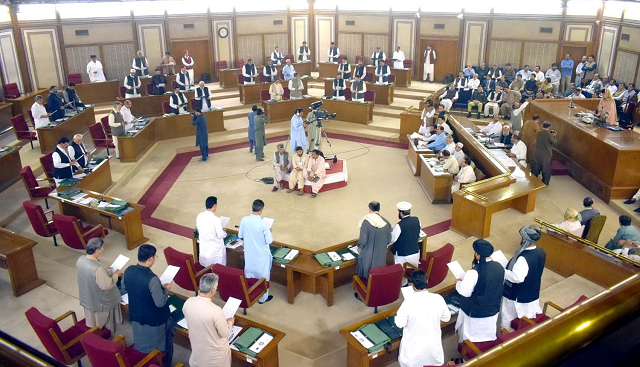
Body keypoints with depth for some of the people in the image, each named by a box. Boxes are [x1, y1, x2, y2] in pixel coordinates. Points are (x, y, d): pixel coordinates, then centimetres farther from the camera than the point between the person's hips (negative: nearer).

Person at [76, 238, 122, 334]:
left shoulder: (80, 259, -15)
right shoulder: (98, 269, -39)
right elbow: (107, 285, -29)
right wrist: (116, 274, -15)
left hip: (87, 297, 7)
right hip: (101, 302, -7)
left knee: (92, 320, 32)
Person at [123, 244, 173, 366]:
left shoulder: (128, 270, -14)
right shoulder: (152, 279, -35)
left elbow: (124, 287, 6)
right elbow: (160, 303, -27)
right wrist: (166, 290, -11)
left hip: (136, 315, 6)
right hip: (154, 319, -6)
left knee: (141, 344, 29)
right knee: (159, 347, 20)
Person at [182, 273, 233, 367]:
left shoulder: (188, 302, -19)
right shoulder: (215, 311, -37)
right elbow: (225, 334, -21)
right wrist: (230, 322, 0)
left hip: (197, 348, 4)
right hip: (215, 351, -4)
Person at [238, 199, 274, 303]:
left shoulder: (244, 220, -13)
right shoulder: (263, 224, -26)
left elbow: (240, 235, 0)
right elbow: (269, 241, -17)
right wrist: (269, 231, 1)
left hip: (249, 254, 4)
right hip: (261, 255, -4)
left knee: (249, 274, 23)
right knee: (263, 276, 15)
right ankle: (263, 298, 29)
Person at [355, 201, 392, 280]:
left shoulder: (366, 222, -24)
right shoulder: (386, 223, -11)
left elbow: (363, 240, -20)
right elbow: (389, 240, -1)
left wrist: (359, 247, 2)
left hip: (368, 256, -3)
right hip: (381, 255, 3)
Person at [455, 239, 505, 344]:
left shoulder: (474, 273, -33)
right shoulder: (499, 267, -12)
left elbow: (464, 292, -25)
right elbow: (499, 285, 5)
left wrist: (459, 282, -4)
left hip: (475, 312, -5)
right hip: (493, 309, 6)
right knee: (488, 334, 28)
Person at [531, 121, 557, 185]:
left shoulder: (538, 133, -5)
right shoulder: (549, 135, -19)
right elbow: (555, 143, -12)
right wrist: (554, 136, 3)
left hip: (537, 154, 4)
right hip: (546, 155, -4)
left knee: (535, 168, 18)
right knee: (546, 169, 13)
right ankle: (545, 182, 23)